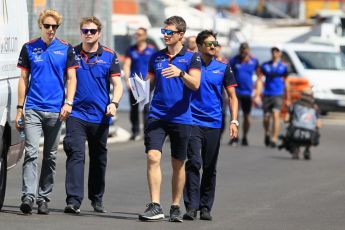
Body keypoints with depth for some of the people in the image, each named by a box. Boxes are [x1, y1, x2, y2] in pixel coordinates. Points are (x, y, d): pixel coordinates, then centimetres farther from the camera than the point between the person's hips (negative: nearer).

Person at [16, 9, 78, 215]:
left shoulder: (65, 49, 5)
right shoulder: (29, 48, 5)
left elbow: (71, 78, 6)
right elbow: (24, 79, 8)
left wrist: (68, 102, -7)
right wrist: (20, 108, 5)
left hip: (56, 111, 1)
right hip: (33, 110, -1)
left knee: (50, 157, 7)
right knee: (31, 153, -13)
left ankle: (44, 199, 15)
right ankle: (28, 196, -20)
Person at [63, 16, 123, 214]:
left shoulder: (109, 56, 3)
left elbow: (117, 84, 1)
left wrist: (114, 103, -17)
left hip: (100, 116, 2)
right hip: (76, 114, -2)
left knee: (99, 159, 13)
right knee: (76, 155, -15)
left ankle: (97, 198, 28)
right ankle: (74, 201, -22)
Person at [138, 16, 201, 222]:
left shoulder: (191, 57, 0)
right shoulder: (157, 57, 12)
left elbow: (195, 84, -13)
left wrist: (180, 73, -31)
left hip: (181, 118, -2)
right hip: (157, 116, 2)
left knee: (178, 164, 6)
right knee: (153, 156, -14)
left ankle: (176, 207, 18)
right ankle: (155, 206, -16)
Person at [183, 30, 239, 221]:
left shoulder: (223, 68, 7)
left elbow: (232, 97, 9)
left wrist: (233, 121, -2)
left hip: (214, 123, 2)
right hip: (193, 121, -2)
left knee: (210, 167, 6)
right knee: (194, 162, -14)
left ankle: (205, 207, 14)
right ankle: (191, 206, -14)